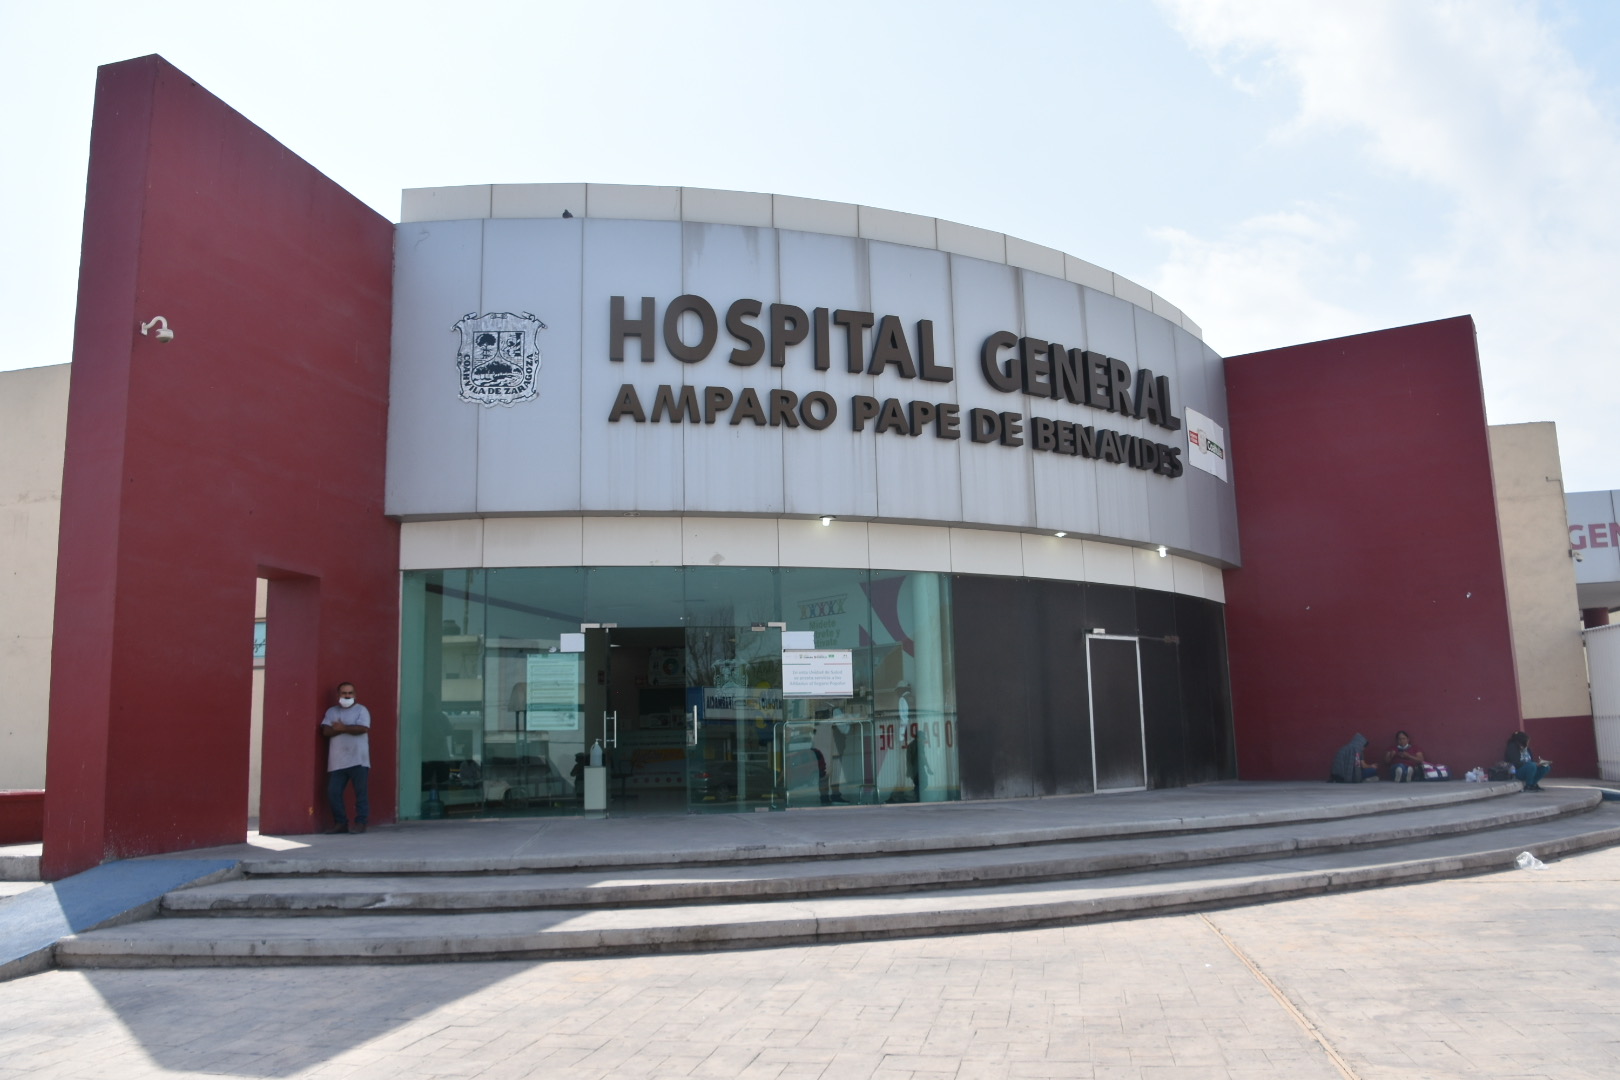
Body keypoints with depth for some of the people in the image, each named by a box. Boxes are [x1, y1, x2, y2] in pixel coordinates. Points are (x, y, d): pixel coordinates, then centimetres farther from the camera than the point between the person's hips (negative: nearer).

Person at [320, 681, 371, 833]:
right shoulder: (331, 712, 15)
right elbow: (326, 731, -1)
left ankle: (360, 822, 2)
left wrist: (342, 728, -8)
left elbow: (362, 728, -12)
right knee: (333, 792, -1)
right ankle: (340, 823, 10)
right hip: (337, 762, 4)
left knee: (360, 792, -4)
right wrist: (345, 729, -12)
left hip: (358, 760, -4)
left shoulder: (361, 710, 4)